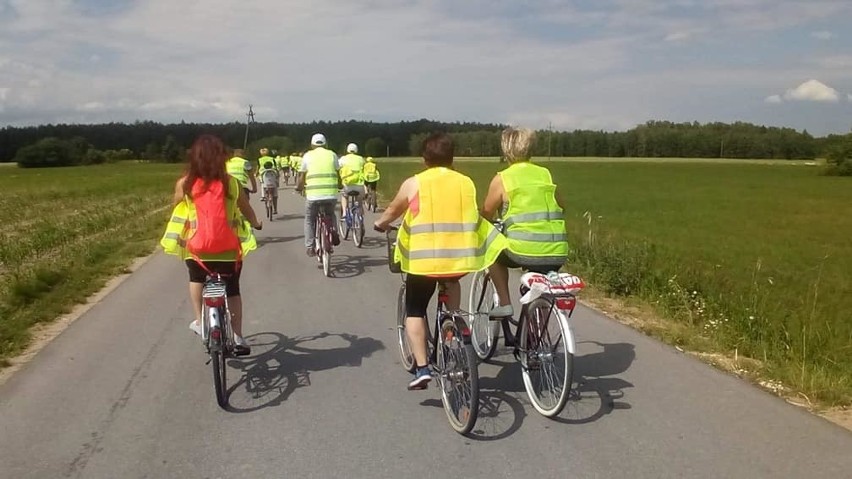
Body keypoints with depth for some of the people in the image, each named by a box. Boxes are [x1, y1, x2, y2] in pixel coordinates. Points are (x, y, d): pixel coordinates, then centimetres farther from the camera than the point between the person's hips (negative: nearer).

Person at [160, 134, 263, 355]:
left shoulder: (185, 184, -4)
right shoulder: (230, 182, -4)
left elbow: (177, 208, 12)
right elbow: (246, 210, 6)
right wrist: (256, 224, 28)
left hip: (197, 246, 0)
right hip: (228, 247, 0)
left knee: (196, 278, 30)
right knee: (232, 289, 16)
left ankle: (200, 321, 24)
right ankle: (238, 338, 15)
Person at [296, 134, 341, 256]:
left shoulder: (308, 156, 8)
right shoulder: (332, 154, 11)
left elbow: (301, 176, 9)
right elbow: (337, 172, 12)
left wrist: (298, 187, 27)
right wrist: (339, 186, 30)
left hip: (313, 195, -1)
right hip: (331, 194, 1)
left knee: (309, 220, 18)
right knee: (331, 215, 29)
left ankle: (310, 247, 10)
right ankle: (333, 230, 1)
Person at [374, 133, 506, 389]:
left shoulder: (413, 183, 1)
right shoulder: (467, 183, 8)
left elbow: (393, 210, 16)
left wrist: (380, 224, 37)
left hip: (424, 259, -3)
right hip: (460, 257, 3)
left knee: (415, 311, 12)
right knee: (452, 282, 36)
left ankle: (422, 368, 1)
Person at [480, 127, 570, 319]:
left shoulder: (501, 179, 2)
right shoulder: (546, 174, 13)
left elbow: (486, 214, 8)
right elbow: (561, 207, 24)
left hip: (524, 251, -4)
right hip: (558, 254, 4)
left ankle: (504, 304, 16)